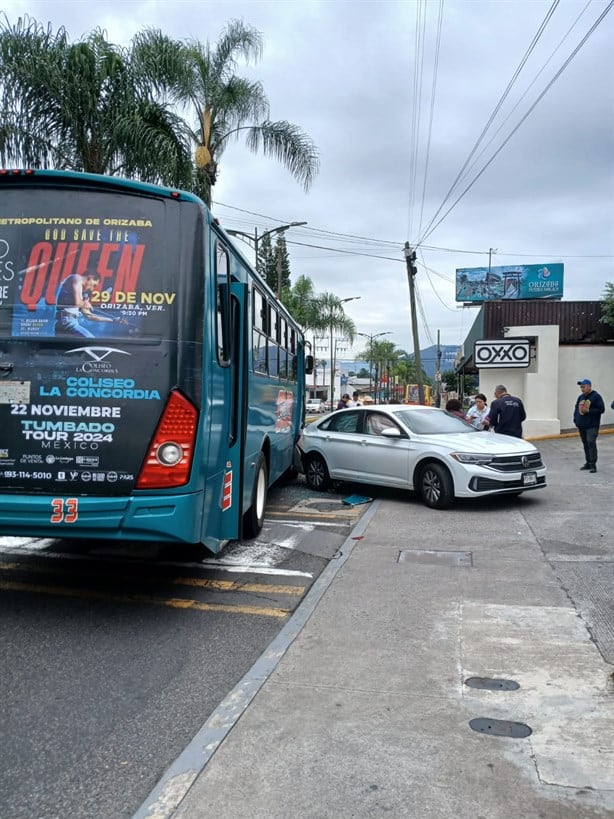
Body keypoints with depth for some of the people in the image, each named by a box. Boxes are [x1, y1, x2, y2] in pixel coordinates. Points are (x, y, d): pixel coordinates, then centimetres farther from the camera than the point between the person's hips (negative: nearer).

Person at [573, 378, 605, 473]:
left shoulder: (596, 396, -6)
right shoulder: (580, 397, 13)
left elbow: (601, 409, -11)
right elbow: (576, 409, 20)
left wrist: (588, 410, -17)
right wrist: (576, 419, 8)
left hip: (592, 426, -7)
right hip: (581, 426, 7)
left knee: (591, 443, -16)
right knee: (585, 444, 12)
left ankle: (593, 464, -15)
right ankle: (588, 463, 21)